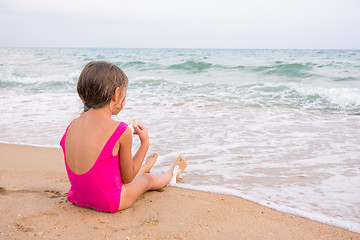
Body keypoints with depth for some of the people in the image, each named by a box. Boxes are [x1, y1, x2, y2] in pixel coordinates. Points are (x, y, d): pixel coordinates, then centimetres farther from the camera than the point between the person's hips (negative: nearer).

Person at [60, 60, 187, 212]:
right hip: (109, 203, -6)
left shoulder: (72, 125, -6)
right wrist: (145, 143, -2)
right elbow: (127, 178, -9)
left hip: (79, 198, 6)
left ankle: (144, 167, 71)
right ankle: (171, 173, 59)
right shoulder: (121, 131, -23)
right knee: (148, 180, 26)